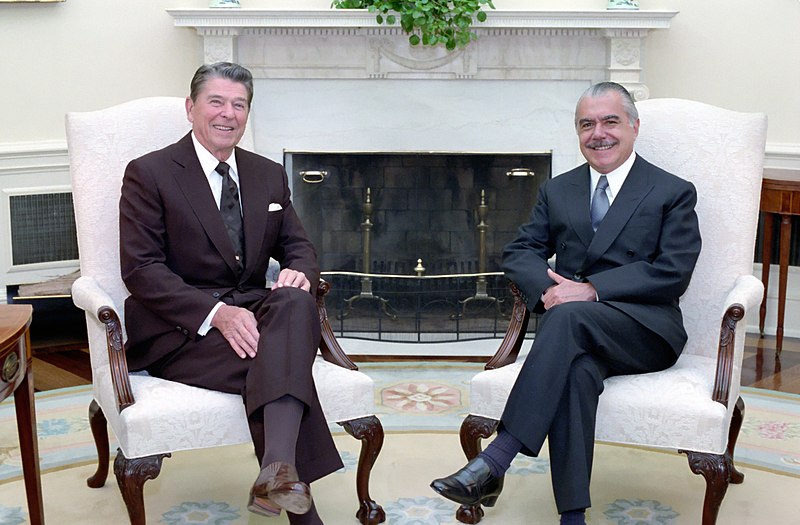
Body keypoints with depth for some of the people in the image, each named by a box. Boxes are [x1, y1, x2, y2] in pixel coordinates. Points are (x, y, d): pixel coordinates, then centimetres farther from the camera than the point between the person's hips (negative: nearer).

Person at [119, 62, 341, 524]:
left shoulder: (270, 176, 17)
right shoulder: (148, 174, 0)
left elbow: (298, 246, 16)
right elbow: (141, 269, -9)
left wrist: (299, 272, -13)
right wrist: (216, 312, -24)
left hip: (251, 312, 4)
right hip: (179, 329, -4)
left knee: (296, 302, -33)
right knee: (275, 360, -32)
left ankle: (279, 470, -49)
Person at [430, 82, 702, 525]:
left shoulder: (674, 193, 8)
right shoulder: (557, 191, 21)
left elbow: (673, 273, -5)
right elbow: (519, 252, 13)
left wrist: (591, 291, -17)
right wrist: (545, 289, -12)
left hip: (645, 328, -2)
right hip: (579, 336, 3)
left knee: (570, 316, -36)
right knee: (576, 370, -36)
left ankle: (494, 461, -41)